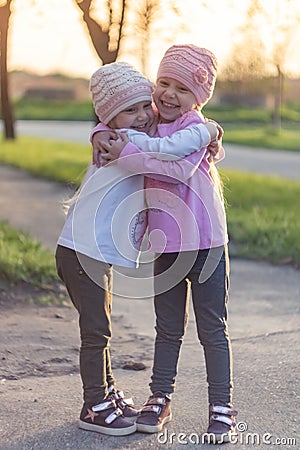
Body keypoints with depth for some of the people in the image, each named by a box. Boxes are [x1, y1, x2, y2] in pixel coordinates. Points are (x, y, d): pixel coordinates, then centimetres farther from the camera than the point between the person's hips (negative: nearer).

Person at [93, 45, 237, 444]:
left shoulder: (197, 129, -11)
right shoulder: (149, 128, 6)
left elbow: (179, 169, -29)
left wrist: (126, 154, -28)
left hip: (205, 244, -5)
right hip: (165, 247, 5)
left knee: (213, 329, 4)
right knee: (168, 328, 15)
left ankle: (222, 408, 13)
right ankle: (160, 399, 26)